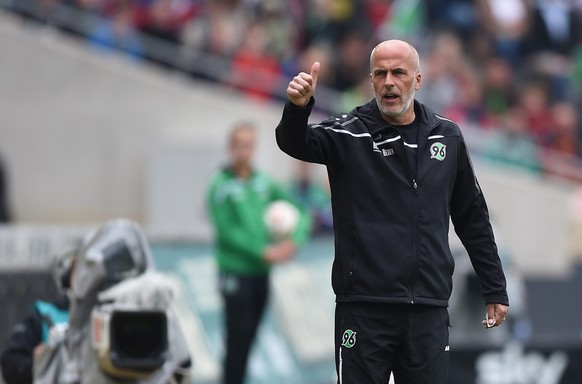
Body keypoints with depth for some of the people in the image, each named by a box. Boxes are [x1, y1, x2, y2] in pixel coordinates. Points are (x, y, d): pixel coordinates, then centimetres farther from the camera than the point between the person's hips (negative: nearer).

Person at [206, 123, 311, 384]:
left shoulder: (263, 182, 7)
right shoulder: (221, 184, -8)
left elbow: (299, 213, 10)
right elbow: (227, 231, -16)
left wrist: (295, 240, -9)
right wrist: (264, 252, -19)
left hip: (261, 272, 6)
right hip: (235, 272, -6)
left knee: (249, 337, 11)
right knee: (237, 338, -7)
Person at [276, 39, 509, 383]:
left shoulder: (446, 136, 9)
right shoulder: (349, 134, -1)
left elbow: (473, 218, 17)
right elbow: (296, 143, -21)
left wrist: (495, 290, 17)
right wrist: (298, 107, -43)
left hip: (429, 310, 3)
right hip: (364, 307, -3)